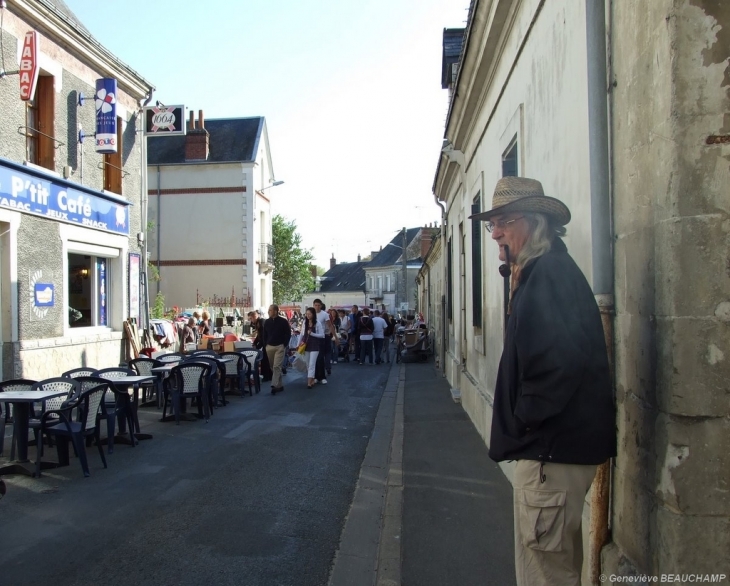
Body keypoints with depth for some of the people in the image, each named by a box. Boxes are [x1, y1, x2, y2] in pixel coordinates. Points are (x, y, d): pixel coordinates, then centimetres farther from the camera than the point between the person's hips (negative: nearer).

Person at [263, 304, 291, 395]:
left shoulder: (283, 321, -6)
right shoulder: (267, 322, 7)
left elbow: (288, 334, -3)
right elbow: (264, 334, 17)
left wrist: (284, 345, -7)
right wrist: (266, 344, 8)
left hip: (280, 347, -5)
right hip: (269, 347, 5)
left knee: (277, 366, -14)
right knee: (273, 367, 8)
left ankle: (274, 385, -20)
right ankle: (279, 385, 16)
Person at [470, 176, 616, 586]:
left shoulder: (549, 273, -18)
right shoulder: (544, 271, 15)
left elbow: (560, 361, -30)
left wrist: (525, 422, -17)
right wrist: (524, 424, 14)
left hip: (553, 447, -11)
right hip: (556, 443, 11)